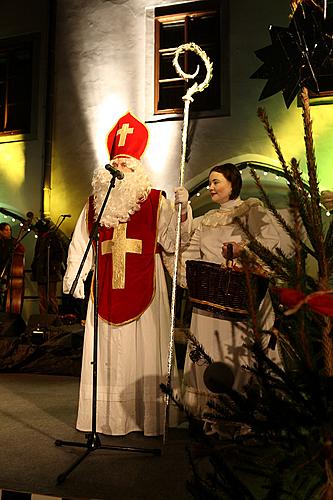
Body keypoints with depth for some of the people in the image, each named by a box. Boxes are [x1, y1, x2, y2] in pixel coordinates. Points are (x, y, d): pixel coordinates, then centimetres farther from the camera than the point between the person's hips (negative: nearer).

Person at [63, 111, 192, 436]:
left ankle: (147, 415, 12)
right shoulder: (95, 202, 13)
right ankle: (105, 416, 18)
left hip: (143, 285, -2)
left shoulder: (155, 201, 5)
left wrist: (183, 208, -17)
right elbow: (80, 244, 10)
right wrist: (74, 278, 2)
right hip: (105, 285, 3)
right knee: (106, 347, 6)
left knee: (143, 347, 0)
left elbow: (175, 238, -3)